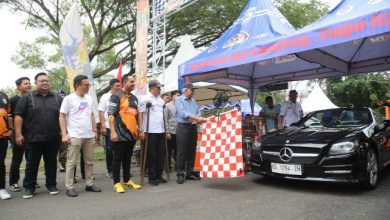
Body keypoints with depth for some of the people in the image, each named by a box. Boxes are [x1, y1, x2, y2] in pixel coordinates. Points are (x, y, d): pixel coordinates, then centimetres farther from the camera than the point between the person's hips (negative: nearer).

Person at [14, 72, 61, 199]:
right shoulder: (27, 97, 3)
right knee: (32, 164, 7)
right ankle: (29, 188, 19)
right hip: (33, 138, -2)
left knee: (51, 164, 10)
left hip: (53, 138, 2)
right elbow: (18, 116, -1)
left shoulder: (57, 98, 11)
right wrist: (18, 134, -8)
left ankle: (52, 185, 21)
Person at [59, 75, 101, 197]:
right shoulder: (69, 99, -5)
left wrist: (94, 130, 14)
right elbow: (62, 117, -6)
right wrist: (64, 134, -13)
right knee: (71, 162, 2)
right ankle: (69, 187, 12)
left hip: (89, 136, 6)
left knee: (89, 162, 12)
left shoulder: (89, 98, 11)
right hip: (75, 136, -5)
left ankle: (89, 184, 22)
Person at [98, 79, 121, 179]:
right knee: (109, 149, 4)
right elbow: (101, 112, -4)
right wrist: (103, 126, -12)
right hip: (109, 127, -3)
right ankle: (110, 171, 16)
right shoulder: (105, 97, -1)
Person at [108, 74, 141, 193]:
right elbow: (111, 115, -12)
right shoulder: (116, 96, -6)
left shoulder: (134, 98, 16)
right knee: (117, 158, 2)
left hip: (132, 133, 7)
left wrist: (139, 129, 17)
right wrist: (113, 131, -19)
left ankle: (127, 181, 23)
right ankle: (117, 183, 10)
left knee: (128, 158, 14)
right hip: (120, 133, -7)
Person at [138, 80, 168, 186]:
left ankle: (159, 175, 21)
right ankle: (152, 177, 11)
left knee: (161, 154, 9)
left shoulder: (161, 100, 16)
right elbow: (140, 115, -6)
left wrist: (166, 130, 16)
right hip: (150, 131, -6)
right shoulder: (145, 99, -3)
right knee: (152, 155, 1)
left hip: (161, 131, 6)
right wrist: (141, 130, -12)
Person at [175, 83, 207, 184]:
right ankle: (180, 173, 2)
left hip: (193, 127, 6)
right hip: (183, 127, -6)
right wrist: (196, 117, -24)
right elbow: (182, 113, -17)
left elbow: (198, 112, 12)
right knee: (182, 151, -5)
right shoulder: (179, 100, -3)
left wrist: (198, 119, -11)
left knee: (192, 150, 10)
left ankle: (190, 172, 19)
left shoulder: (193, 101, 16)